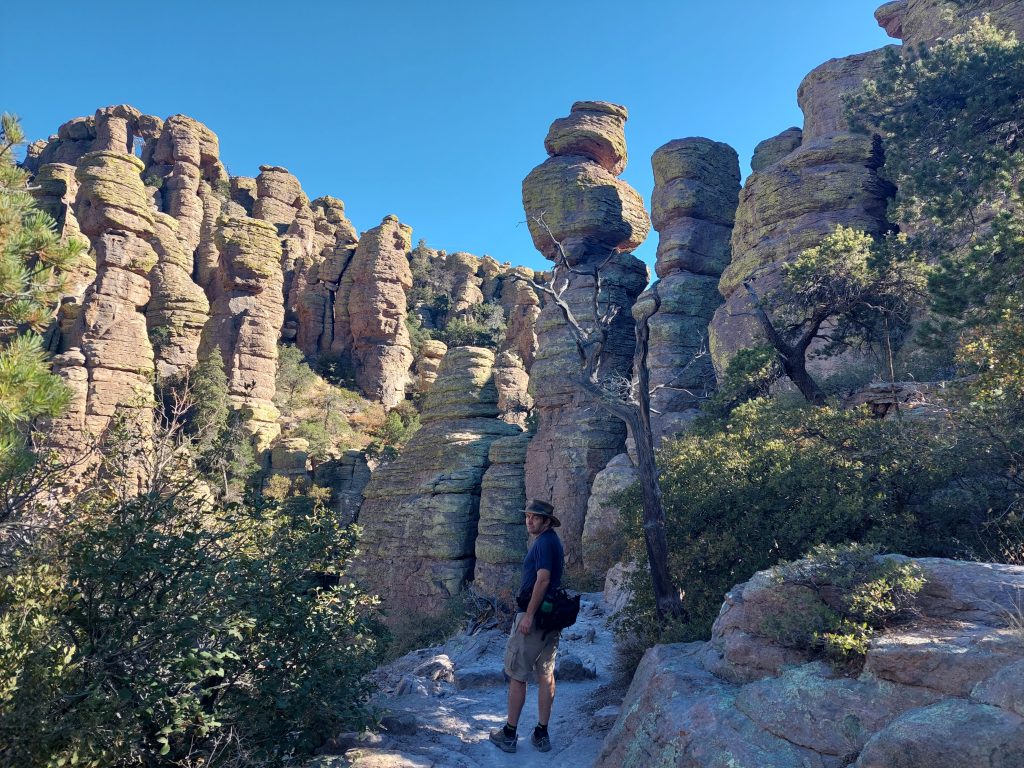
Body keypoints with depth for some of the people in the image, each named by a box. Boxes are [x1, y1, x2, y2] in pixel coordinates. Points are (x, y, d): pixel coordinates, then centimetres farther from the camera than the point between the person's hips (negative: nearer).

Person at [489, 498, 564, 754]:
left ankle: (509, 734, 9)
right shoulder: (554, 541, 13)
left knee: (516, 674, 1)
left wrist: (528, 615, -22)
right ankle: (541, 734, 16)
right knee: (546, 674, 10)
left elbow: (543, 579, -24)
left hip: (534, 614, -9)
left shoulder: (543, 542, -16)